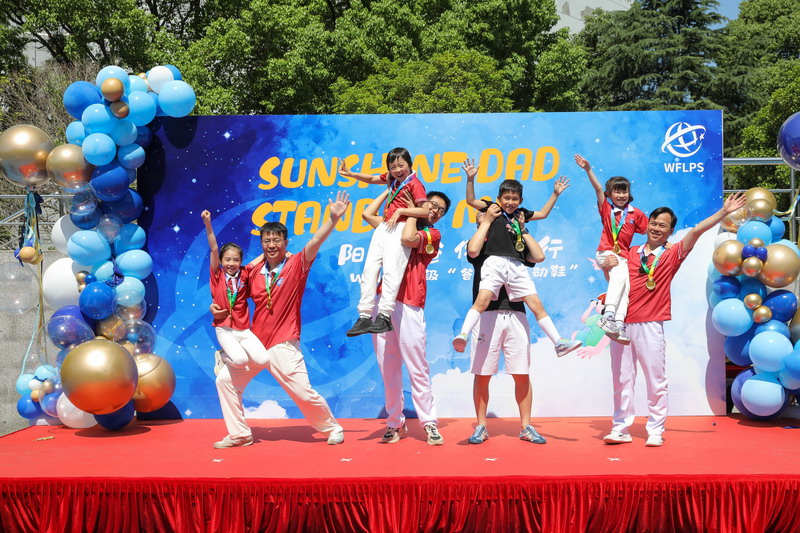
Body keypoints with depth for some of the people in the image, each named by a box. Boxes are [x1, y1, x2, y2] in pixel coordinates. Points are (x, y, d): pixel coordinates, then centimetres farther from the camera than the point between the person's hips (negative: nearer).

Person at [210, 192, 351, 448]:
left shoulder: (296, 265, -6)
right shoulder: (255, 272, 6)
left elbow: (316, 241, -21)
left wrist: (333, 217, -34)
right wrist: (218, 308, 2)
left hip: (283, 345, -5)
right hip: (255, 343, 5)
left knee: (304, 392, -6)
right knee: (225, 380, 5)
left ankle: (333, 428, 19)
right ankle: (239, 434, 18)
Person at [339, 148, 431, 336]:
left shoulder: (414, 183, -3)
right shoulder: (391, 179, 19)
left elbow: (425, 211, -12)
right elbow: (371, 179, 34)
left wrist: (400, 211, -15)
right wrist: (350, 174, 23)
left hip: (400, 228, -8)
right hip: (384, 227, 8)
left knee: (391, 270, -20)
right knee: (369, 269, -3)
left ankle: (384, 316, -25)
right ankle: (365, 316, -4)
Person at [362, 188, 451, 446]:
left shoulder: (432, 234, 7)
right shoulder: (397, 225, 23)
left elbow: (408, 238, -12)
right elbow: (368, 214, 22)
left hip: (408, 305, -4)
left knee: (417, 367, -6)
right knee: (388, 367, 3)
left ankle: (429, 423, 1)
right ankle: (395, 423, 10)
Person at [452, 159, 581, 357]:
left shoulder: (521, 214, 22)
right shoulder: (493, 208, 11)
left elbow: (543, 213, 35)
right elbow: (471, 200, 5)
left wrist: (555, 194, 32)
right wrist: (470, 178, -6)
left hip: (517, 266, 4)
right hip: (495, 263, -4)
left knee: (537, 305, 2)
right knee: (482, 300, -24)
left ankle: (559, 343, 3)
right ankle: (463, 335, -31)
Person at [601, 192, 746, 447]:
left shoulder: (672, 254, 5)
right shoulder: (631, 253, 14)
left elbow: (697, 230, -6)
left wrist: (724, 212, -14)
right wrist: (608, 267, -6)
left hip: (650, 325, -3)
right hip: (622, 323, 3)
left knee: (656, 381, 1)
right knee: (622, 380, 7)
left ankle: (655, 431, 11)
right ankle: (621, 429, 14)